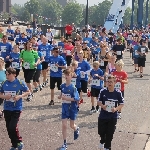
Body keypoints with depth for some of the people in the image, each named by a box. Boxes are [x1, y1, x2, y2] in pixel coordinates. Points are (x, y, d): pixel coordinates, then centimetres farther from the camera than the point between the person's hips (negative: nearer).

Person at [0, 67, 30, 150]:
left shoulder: (20, 83, -10)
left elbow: (27, 92, 0)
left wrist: (20, 96, -16)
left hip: (16, 108, -4)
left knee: (12, 127, -15)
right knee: (9, 128, 9)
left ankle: (19, 142, 11)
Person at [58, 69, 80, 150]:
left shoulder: (73, 87, -17)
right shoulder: (62, 86, -2)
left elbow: (76, 98, -22)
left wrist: (66, 98, -30)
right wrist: (60, 96, -4)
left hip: (72, 108, -3)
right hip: (65, 108, 3)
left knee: (72, 125, 13)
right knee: (64, 125, -2)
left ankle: (76, 129, 52)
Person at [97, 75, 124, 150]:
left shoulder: (118, 93, -11)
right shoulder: (103, 91, -8)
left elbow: (122, 104, -4)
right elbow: (98, 101, 0)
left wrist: (116, 109, -22)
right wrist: (102, 105, -21)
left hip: (113, 117, -1)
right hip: (102, 116, 1)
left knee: (110, 133, 8)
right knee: (101, 132, 10)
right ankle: (102, 141, 44)